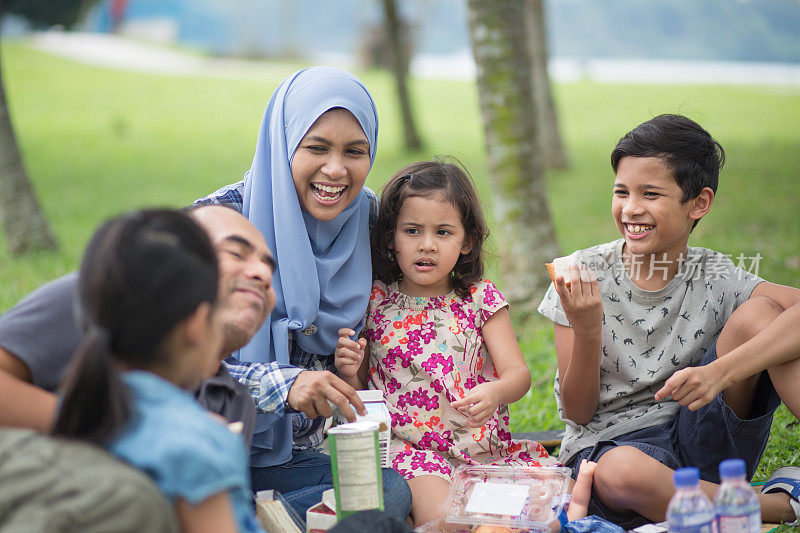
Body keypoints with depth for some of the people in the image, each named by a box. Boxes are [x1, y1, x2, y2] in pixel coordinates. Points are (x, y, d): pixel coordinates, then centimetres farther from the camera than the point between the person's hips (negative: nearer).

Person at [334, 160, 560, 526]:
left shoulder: (480, 298, 4)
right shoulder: (375, 302, 4)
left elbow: (518, 372, -4)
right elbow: (359, 392, 11)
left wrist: (496, 392, -28)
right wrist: (348, 372, -12)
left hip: (484, 446, 2)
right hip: (412, 451, -2)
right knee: (440, 516, -31)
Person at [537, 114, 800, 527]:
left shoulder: (714, 277, -2)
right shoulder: (585, 276, -4)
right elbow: (578, 412, -4)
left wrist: (720, 373, -34)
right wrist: (587, 331, -22)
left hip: (702, 442, 2)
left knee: (760, 312, -16)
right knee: (623, 472, -41)